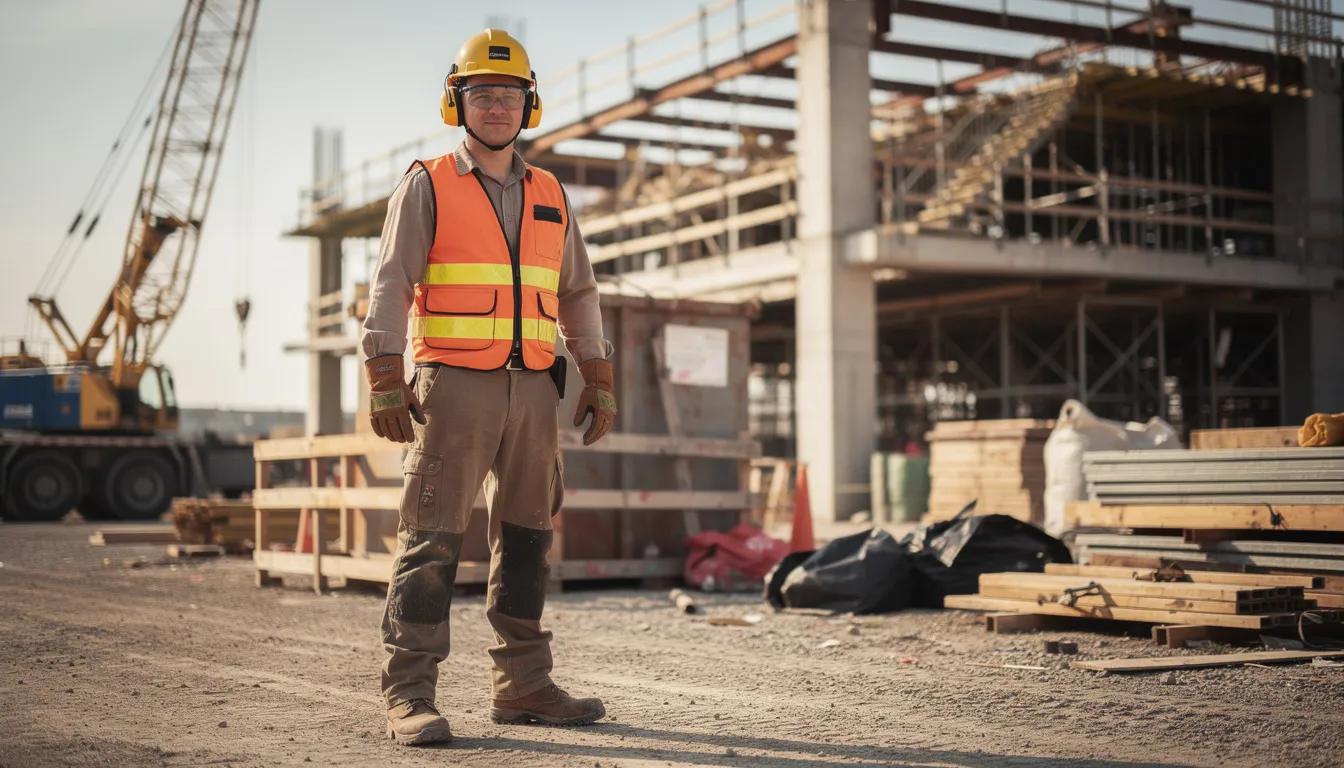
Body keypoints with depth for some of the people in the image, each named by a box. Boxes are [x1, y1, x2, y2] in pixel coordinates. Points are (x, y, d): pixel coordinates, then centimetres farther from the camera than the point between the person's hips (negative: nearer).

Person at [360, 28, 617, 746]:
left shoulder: (550, 196, 16)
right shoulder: (426, 184, 3)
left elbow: (577, 294, 20)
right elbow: (390, 286, -4)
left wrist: (599, 379, 12)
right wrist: (385, 381, -13)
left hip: (533, 389, 5)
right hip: (453, 386, -5)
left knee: (526, 537, 8)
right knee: (431, 538, -8)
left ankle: (522, 686, 16)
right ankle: (409, 693, -5)